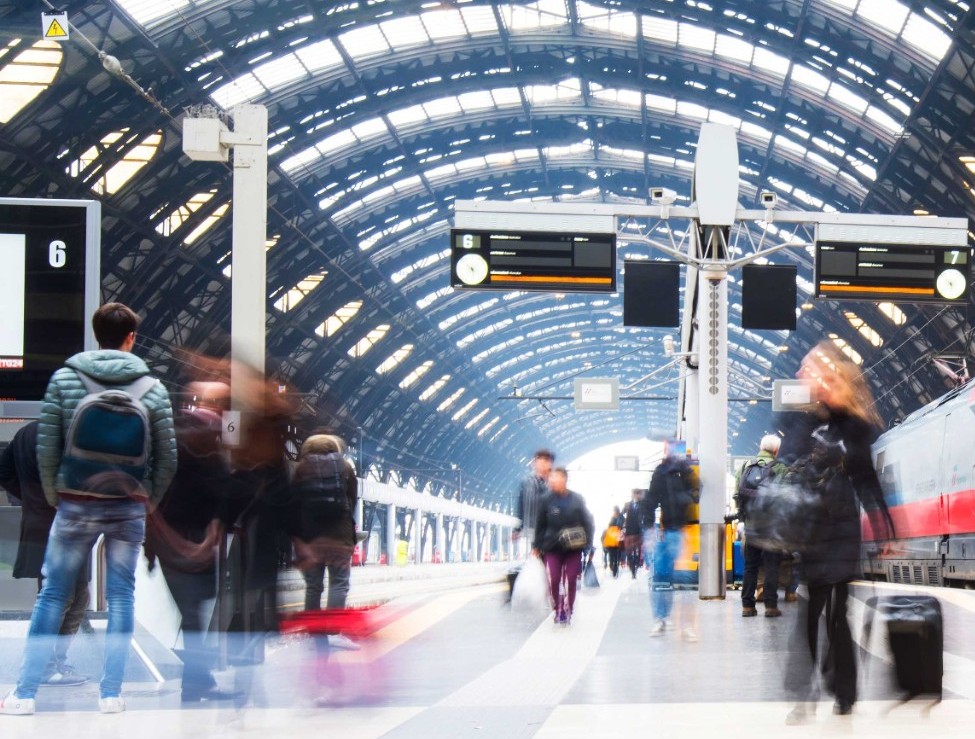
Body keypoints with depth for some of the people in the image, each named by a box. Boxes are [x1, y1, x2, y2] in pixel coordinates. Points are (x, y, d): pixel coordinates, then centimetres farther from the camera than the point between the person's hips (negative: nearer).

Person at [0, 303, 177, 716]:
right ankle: (111, 693, 5)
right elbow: (167, 456, 1)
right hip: (129, 508, 0)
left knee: (52, 595, 6)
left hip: (76, 506, 0)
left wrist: (54, 495, 10)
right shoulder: (151, 388, -1)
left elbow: (46, 445, -3)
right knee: (121, 597, 7)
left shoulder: (65, 379, -3)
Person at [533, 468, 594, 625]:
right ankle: (557, 609, 12)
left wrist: (587, 542, -3)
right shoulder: (546, 500, -3)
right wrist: (538, 546, 3)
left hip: (574, 547, 0)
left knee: (570, 580, 1)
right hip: (553, 547, 0)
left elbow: (588, 522, 4)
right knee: (553, 580, -7)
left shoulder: (577, 500, -2)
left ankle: (567, 611, 15)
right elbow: (540, 524, 2)